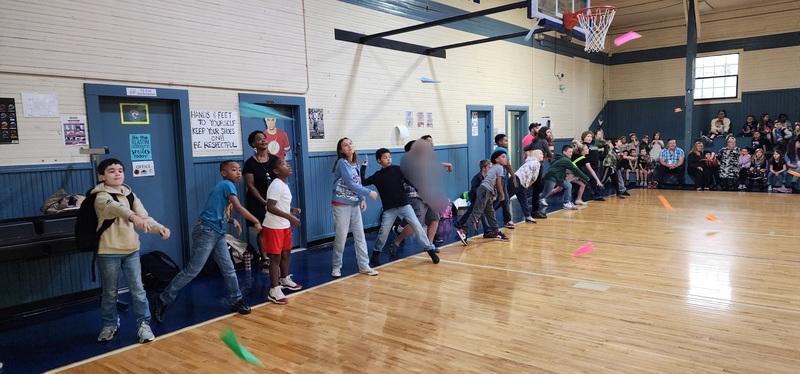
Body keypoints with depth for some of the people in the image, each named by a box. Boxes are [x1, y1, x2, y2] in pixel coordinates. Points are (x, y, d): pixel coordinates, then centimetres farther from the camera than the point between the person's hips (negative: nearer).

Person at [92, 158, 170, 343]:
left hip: (131, 250, 4)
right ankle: (110, 324, 30)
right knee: (110, 292, 11)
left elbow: (144, 217, -1)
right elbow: (115, 207, -36)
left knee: (138, 290, 4)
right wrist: (133, 217, -57)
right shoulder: (101, 197, -12)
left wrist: (160, 228, -21)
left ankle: (144, 324, 16)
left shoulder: (130, 195, 7)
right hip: (108, 252, -4)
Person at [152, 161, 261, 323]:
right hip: (206, 231, -10)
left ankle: (236, 301, 18)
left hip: (218, 233, 10)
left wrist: (233, 221, 4)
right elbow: (239, 208, -19)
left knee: (228, 269, 9)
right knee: (192, 271, -4)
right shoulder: (227, 184, -10)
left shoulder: (226, 187, 17)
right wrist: (256, 222, -11)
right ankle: (163, 299, 8)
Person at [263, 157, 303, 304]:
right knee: (276, 257, -5)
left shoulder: (284, 184, 11)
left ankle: (285, 280, 41)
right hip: (273, 227, -10)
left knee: (286, 253, 21)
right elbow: (270, 207, -26)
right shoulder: (276, 185, -19)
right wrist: (290, 217, -28)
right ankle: (274, 291, 2)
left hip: (284, 226, 10)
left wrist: (292, 209, 6)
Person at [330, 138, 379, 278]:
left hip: (355, 204, 7)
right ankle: (336, 267, 15)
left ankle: (364, 266, 16)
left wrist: (362, 199, -4)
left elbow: (358, 184, 11)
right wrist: (369, 192, -13)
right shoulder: (342, 163, -13)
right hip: (341, 204, -7)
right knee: (341, 237, 1)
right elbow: (350, 184, -18)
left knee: (359, 236, 8)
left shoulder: (355, 164, 9)